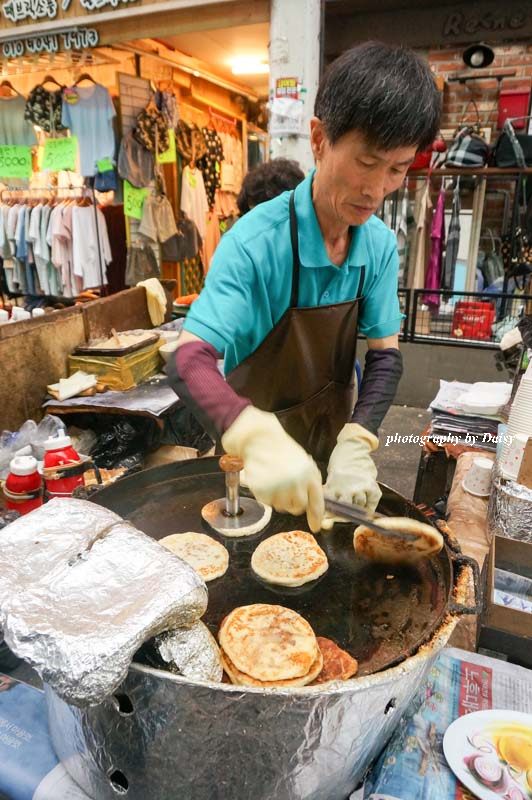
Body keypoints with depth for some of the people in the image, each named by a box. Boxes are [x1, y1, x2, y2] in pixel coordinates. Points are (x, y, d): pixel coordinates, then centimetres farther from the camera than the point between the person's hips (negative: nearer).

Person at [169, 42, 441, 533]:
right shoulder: (257, 241, -26)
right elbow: (190, 363, -33)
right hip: (256, 455, -4)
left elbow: (385, 353, -7)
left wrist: (357, 443, -23)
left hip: (335, 435, 5)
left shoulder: (381, 245, -11)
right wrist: (256, 436, -52)